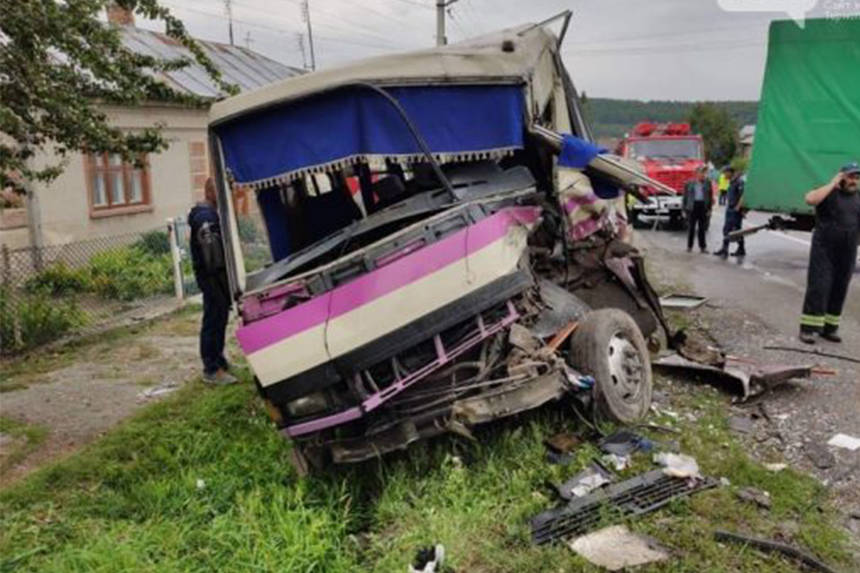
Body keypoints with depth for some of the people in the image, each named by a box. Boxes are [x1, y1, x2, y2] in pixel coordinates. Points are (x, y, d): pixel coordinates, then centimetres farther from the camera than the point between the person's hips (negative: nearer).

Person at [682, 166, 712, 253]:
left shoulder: (707, 183, 5)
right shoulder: (689, 184, 3)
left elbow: (710, 197, 7)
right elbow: (685, 197, 5)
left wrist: (709, 209, 0)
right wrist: (684, 209, 1)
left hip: (703, 206, 1)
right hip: (692, 207, -1)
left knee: (702, 228, 4)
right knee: (691, 227, 2)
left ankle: (703, 246, 10)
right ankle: (689, 246, 11)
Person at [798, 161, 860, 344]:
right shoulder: (829, 193, -3)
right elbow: (810, 199, -25)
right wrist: (833, 184, -17)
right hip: (824, 251, -5)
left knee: (839, 291, 8)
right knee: (818, 288, -8)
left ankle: (829, 328, 17)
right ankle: (808, 328, -5)